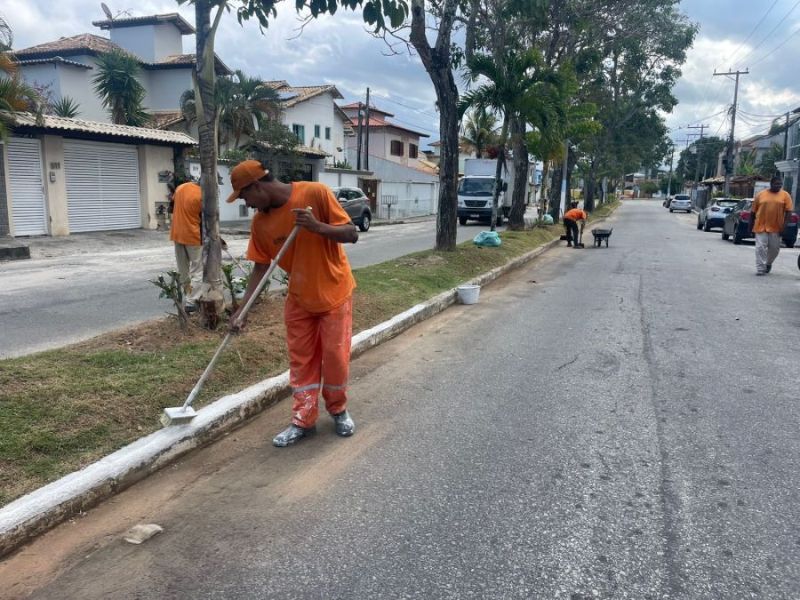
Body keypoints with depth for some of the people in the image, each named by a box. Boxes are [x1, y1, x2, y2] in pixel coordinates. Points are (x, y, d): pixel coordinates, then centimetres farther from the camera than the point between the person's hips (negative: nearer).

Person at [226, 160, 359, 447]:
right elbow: (260, 267, -1)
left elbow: (351, 234, -18)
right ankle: (303, 420, 18)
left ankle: (338, 409, 27)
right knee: (301, 360, 7)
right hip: (299, 298, 4)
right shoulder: (259, 222, -6)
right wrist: (242, 309, -7)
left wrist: (317, 226, -35)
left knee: (335, 356, 3)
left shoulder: (316, 193, -20)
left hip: (335, 292, -4)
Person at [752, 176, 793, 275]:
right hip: (761, 226, -1)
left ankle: (768, 263, 35)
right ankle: (760, 269, -1)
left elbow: (788, 211, -2)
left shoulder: (785, 195, 3)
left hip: (776, 227, 1)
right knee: (760, 248, -5)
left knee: (774, 248, 8)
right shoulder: (761, 195, 4)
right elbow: (753, 211, 8)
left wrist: (783, 226, -10)